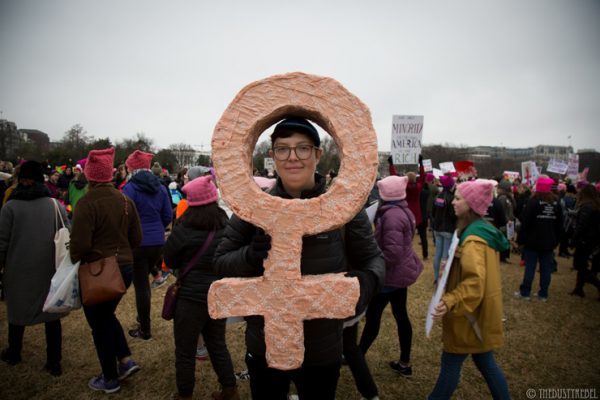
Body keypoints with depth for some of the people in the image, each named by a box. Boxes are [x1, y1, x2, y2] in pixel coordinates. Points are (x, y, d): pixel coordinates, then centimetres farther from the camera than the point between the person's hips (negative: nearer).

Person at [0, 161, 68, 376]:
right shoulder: (55, 204, -4)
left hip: (19, 270, 0)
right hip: (50, 270, 1)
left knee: (17, 310, 19)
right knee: (51, 315, 8)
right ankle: (54, 362, 13)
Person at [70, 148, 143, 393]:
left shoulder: (87, 203, -18)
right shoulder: (125, 201, 1)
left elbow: (80, 243, -21)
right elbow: (136, 238, 4)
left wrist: (74, 259, 0)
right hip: (125, 268, 6)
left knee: (99, 324, 12)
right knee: (107, 314, 27)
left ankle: (110, 379, 25)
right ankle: (125, 360, 22)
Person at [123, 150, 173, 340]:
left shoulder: (131, 188, -12)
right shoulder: (160, 187, 3)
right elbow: (168, 216, 5)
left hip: (138, 243, -5)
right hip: (158, 242, 5)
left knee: (140, 284, 4)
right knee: (144, 279, 24)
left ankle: (145, 329, 13)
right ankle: (143, 318, 35)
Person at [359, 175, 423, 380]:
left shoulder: (391, 215, -24)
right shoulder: (403, 211, 8)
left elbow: (392, 252, -29)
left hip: (391, 274, -10)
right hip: (402, 271, 10)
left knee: (373, 315, 5)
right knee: (401, 315, 16)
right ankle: (404, 363, 27)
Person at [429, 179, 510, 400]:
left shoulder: (473, 239, -25)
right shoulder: (483, 230, 7)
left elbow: (474, 282, -34)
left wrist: (450, 302, -39)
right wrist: (453, 266, 18)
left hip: (471, 313, -9)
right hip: (480, 311, 10)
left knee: (450, 362, 6)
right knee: (485, 362, 20)